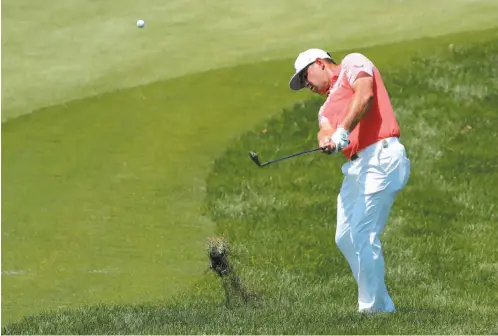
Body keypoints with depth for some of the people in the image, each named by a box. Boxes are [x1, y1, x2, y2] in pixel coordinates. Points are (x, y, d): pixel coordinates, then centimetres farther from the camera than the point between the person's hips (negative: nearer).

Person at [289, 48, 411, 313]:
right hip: (355, 166, 9)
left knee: (363, 235, -14)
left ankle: (374, 308, -10)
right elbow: (326, 130, 9)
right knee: (345, 238, 8)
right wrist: (326, 140, -15)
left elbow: (365, 95, -12)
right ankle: (382, 305, 14)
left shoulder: (353, 63, 9)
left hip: (380, 157, -9)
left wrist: (343, 130, -21)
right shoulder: (327, 106, 30)